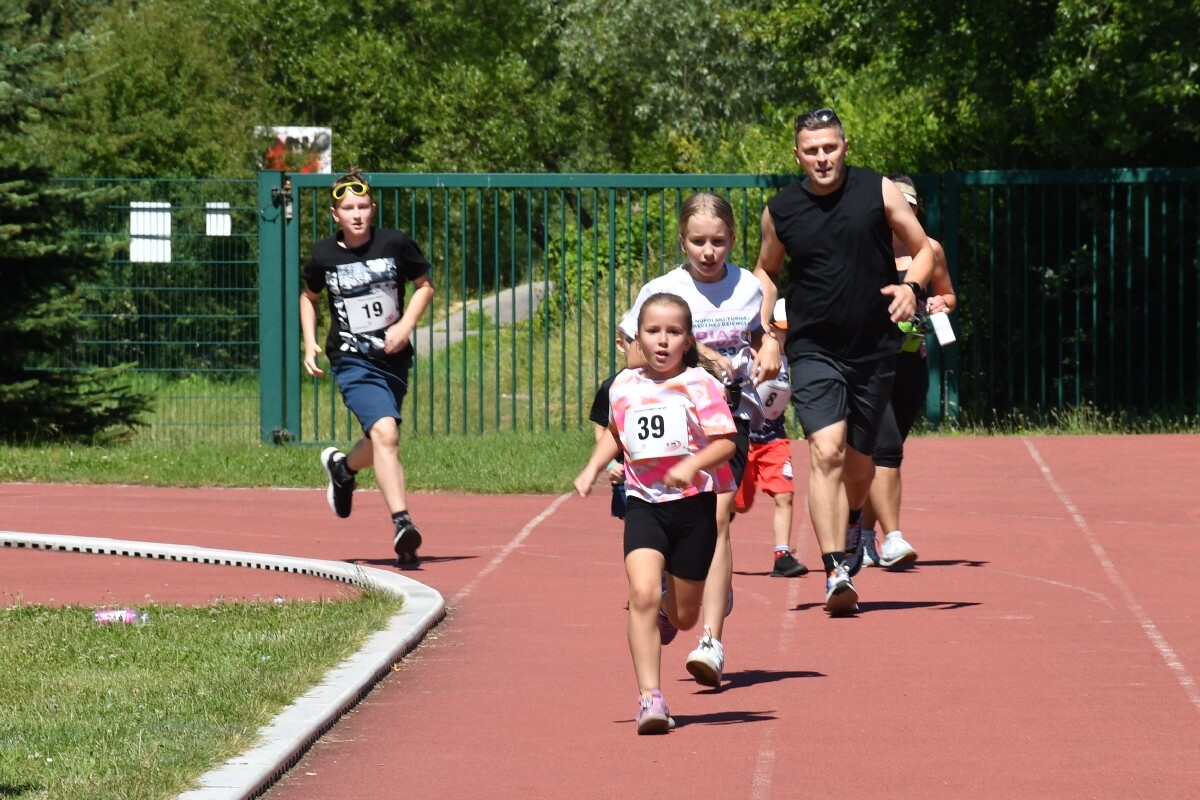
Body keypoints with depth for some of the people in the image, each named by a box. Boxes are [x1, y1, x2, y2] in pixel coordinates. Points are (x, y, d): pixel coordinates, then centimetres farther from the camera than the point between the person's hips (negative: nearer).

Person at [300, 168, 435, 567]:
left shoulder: (395, 243, -4)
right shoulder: (323, 255, -2)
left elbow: (424, 285, 8)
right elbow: (309, 297, 17)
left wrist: (405, 326, -7)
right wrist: (309, 343, 5)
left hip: (395, 358, 3)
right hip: (352, 360, -3)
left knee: (381, 439, 15)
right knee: (385, 433, -23)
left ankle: (342, 467, 50)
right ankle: (402, 523, -28)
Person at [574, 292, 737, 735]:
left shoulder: (700, 385, -6)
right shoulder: (625, 386, 6)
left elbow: (725, 442, -11)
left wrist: (693, 465, -27)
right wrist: (594, 467, 10)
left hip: (693, 503, -1)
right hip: (644, 503, 1)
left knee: (684, 616, 10)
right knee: (642, 593, -21)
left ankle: (669, 603, 50)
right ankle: (650, 697, -20)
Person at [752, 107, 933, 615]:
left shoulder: (879, 192, -3)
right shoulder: (781, 210, 0)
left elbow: (922, 249, 5)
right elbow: (766, 272, 16)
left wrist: (911, 286, -16)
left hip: (874, 349, 1)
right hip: (812, 349, -1)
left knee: (859, 457, 12)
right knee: (825, 451, -18)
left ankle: (853, 522, 47)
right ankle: (836, 572, -22)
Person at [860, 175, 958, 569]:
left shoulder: (929, 250, 9)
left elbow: (949, 295, 22)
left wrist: (941, 304, 0)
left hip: (912, 363, 4)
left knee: (884, 452, 12)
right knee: (885, 448, -17)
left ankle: (863, 536, 24)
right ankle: (891, 539, -21)